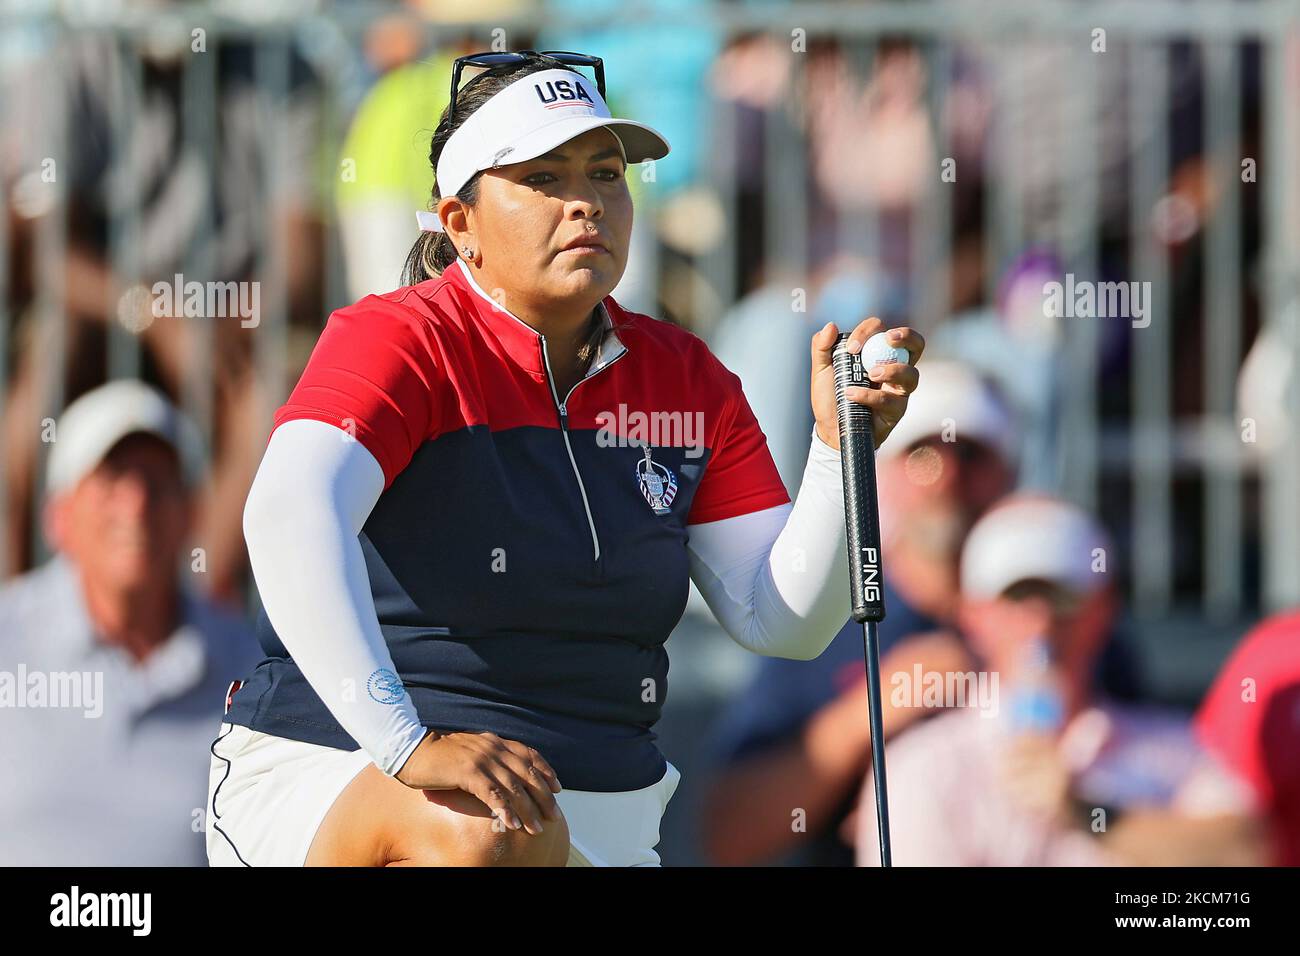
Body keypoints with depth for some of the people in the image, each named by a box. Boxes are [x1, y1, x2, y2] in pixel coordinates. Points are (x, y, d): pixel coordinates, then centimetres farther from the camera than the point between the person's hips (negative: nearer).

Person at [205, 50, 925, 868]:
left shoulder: (689, 381, 8)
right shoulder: (400, 341, -11)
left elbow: (782, 622, 5)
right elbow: (289, 514, -30)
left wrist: (840, 448, -12)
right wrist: (408, 745, -40)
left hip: (601, 821, 5)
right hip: (336, 782, -5)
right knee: (493, 834, -36)